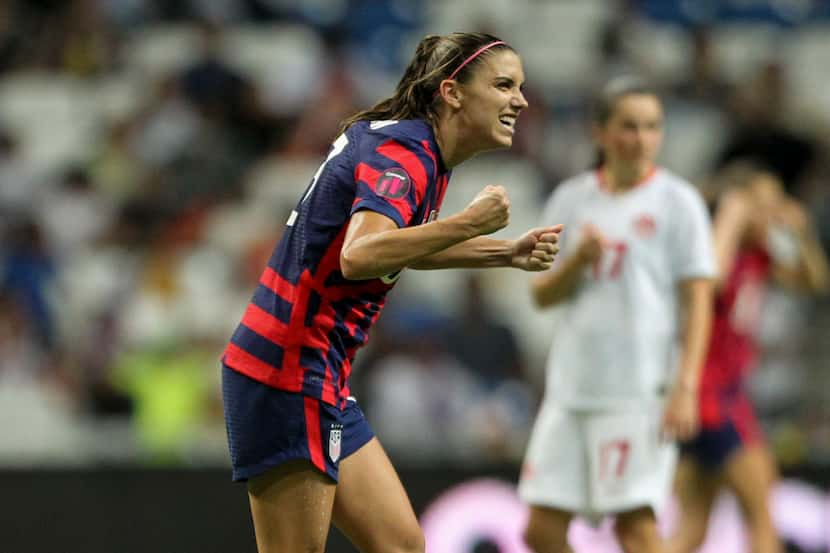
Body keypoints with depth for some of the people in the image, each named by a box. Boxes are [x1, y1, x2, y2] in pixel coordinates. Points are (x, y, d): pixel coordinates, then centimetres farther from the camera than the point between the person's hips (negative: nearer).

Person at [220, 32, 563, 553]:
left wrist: (507, 252, 21)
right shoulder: (402, 154, -17)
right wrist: (471, 222, -33)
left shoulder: (412, 147, 11)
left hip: (323, 380, 10)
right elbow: (359, 256, -36)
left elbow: (404, 246, 31)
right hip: (288, 374, -10)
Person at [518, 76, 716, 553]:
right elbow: (542, 295, 12)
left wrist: (685, 387, -14)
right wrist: (578, 259, -8)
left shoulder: (678, 201, -1)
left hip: (642, 389, -5)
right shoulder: (571, 200, 11)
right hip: (571, 388, 5)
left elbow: (697, 302, -5)